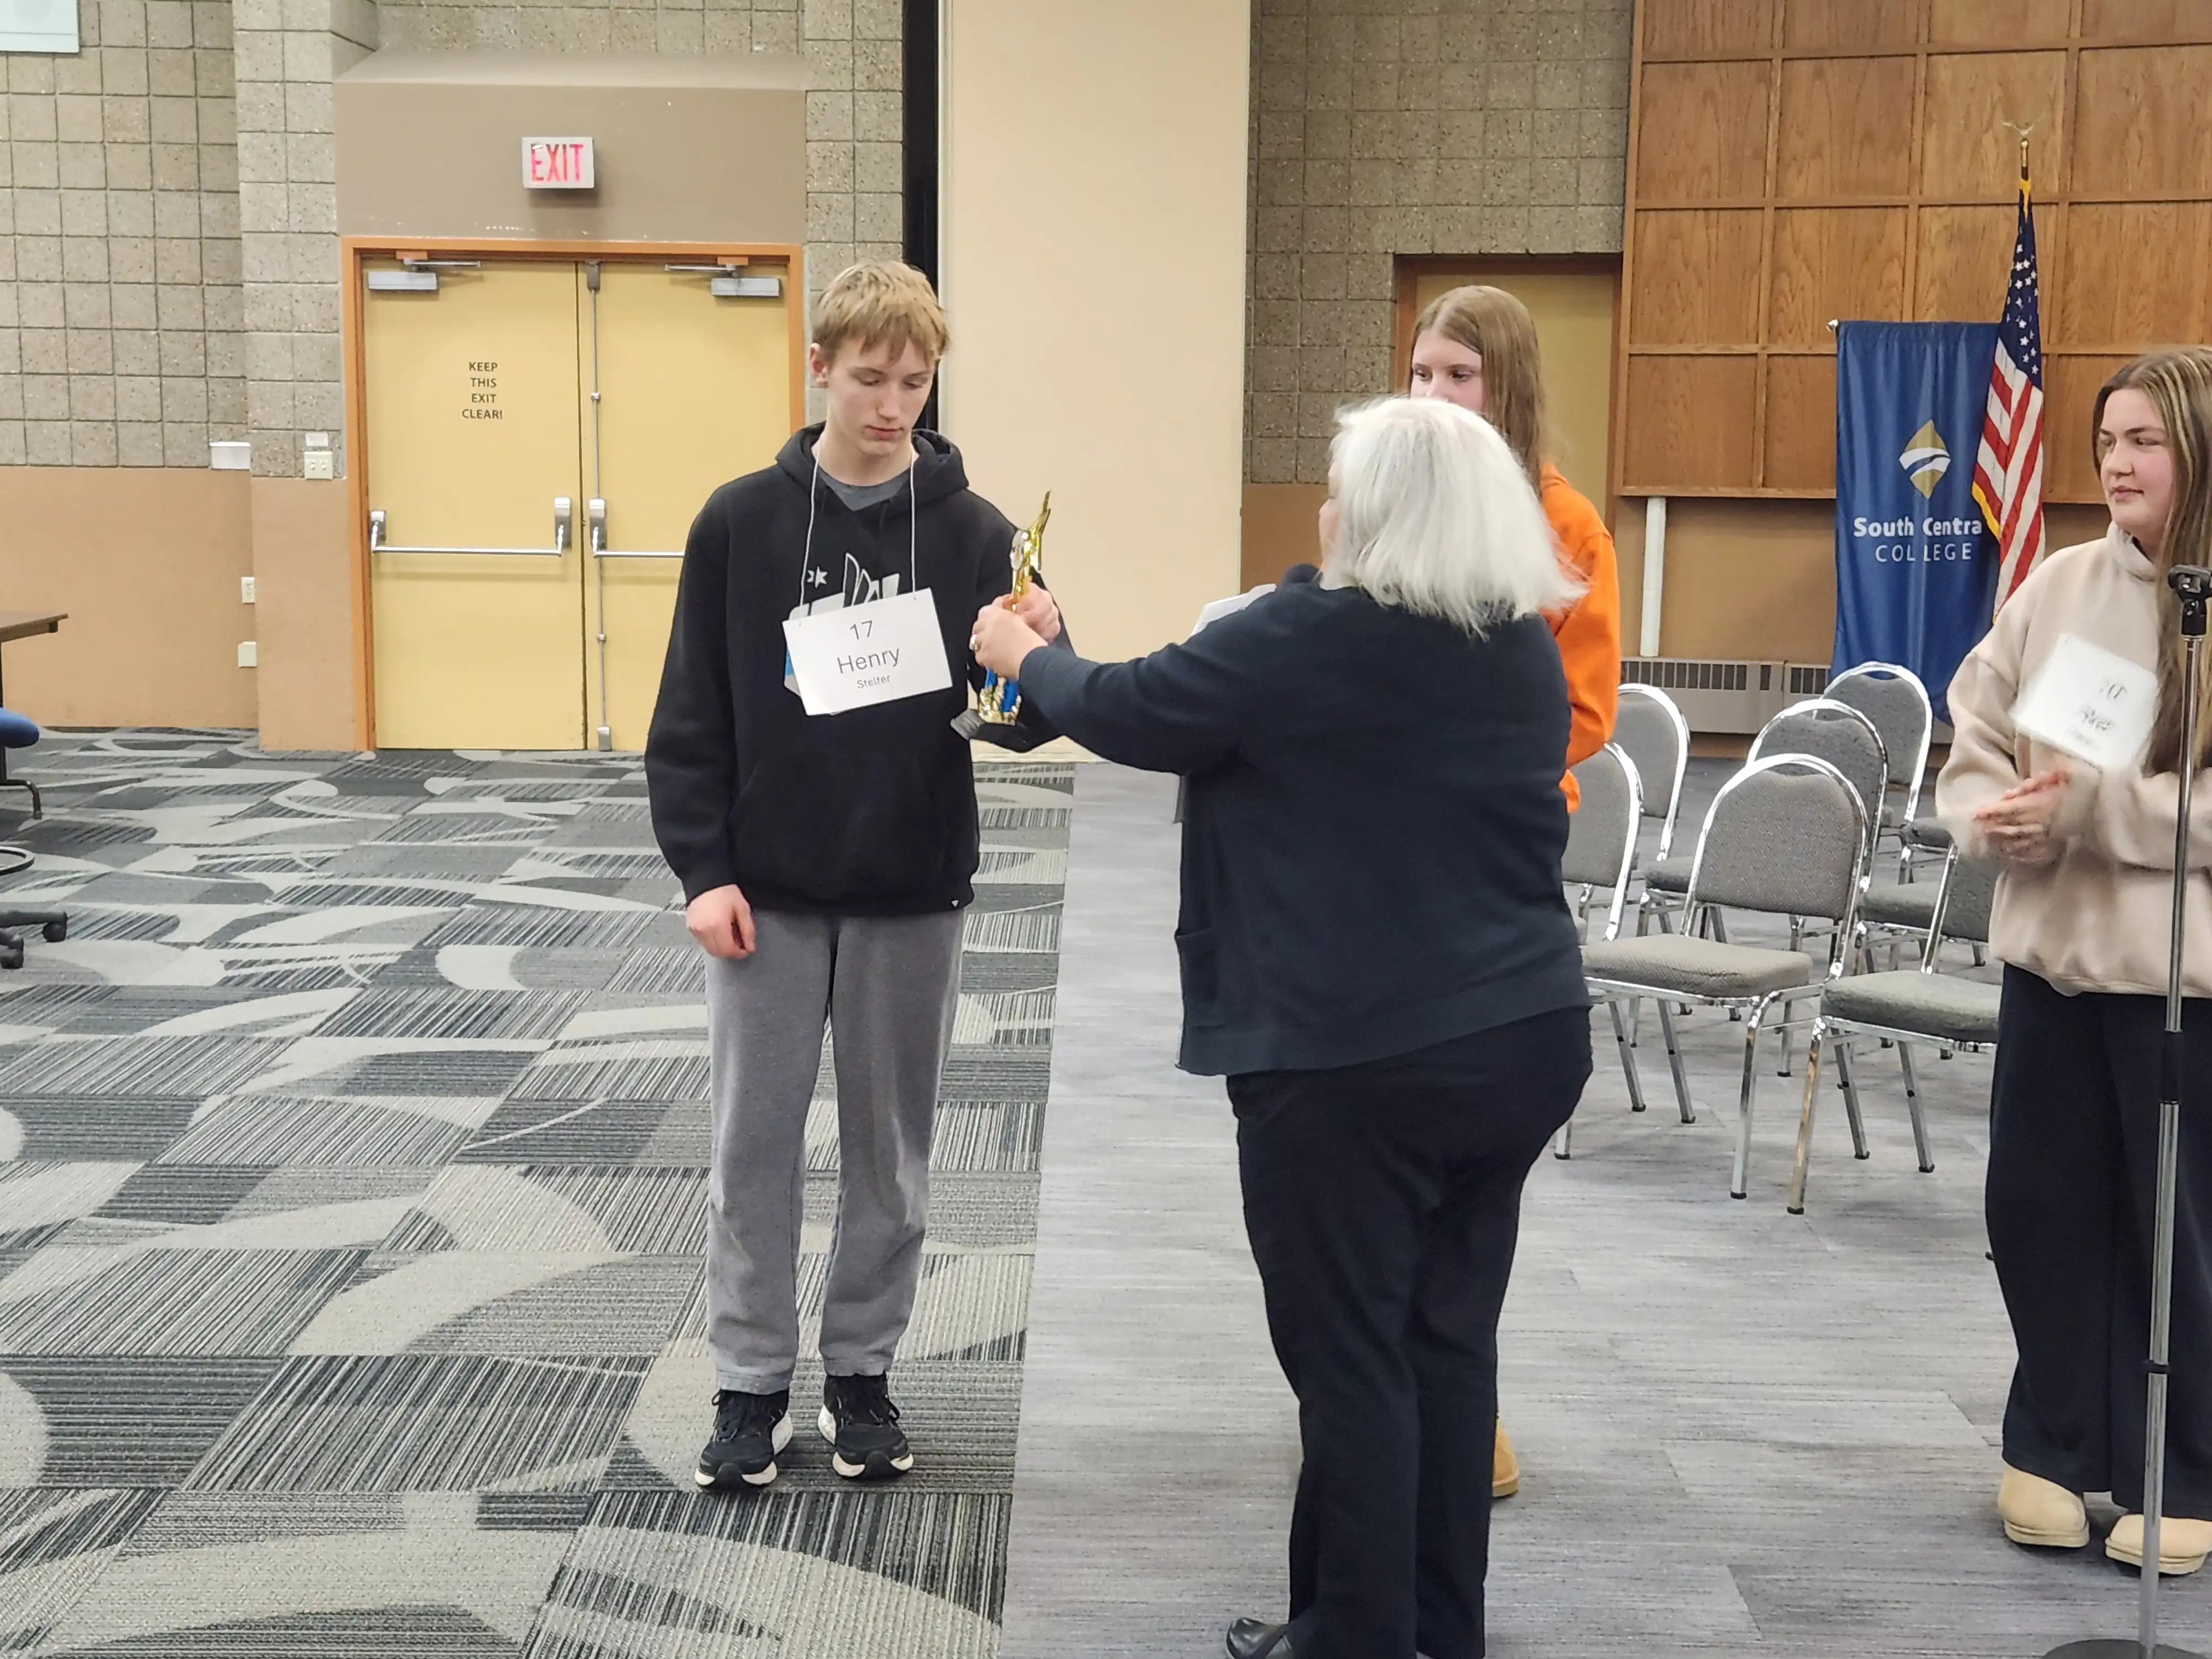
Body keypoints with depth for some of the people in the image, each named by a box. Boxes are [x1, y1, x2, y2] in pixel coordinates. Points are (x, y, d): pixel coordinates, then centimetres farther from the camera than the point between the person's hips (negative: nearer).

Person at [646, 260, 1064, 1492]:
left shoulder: (973, 530, -2)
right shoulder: (742, 521, -2)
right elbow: (691, 716, -1)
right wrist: (701, 868, -8)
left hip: (913, 894, 1)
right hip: (767, 894, 0)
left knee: (892, 1153, 11)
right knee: (756, 1148, 7)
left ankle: (864, 1373, 26)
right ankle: (753, 1383, 21)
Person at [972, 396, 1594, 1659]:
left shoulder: (1310, 636, -12)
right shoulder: (1529, 651, 7)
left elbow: (1131, 713, -3)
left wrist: (1026, 656, 17)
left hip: (1355, 1056, -7)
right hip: (1526, 1035, 7)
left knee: (1351, 1353, 5)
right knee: (1451, 1340, 15)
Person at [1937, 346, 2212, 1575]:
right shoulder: (2059, 584, 5)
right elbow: (1974, 738, 8)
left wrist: (2092, 806, -21)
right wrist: (1994, 816, -11)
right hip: (2051, 948, 5)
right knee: (2040, 1204, 12)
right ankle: (2058, 1444, 30)